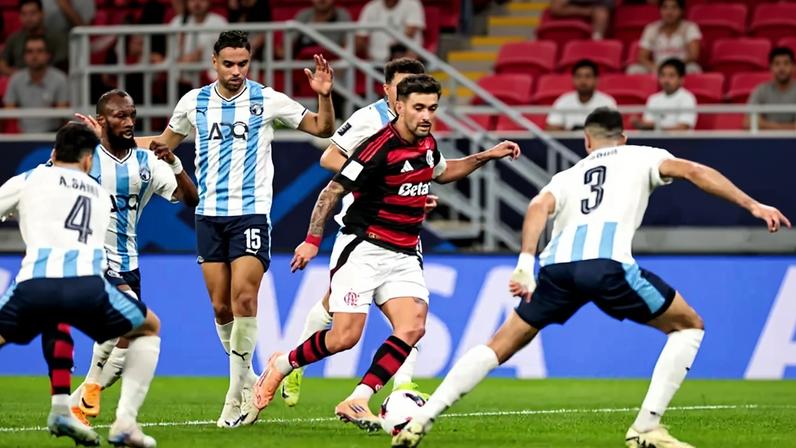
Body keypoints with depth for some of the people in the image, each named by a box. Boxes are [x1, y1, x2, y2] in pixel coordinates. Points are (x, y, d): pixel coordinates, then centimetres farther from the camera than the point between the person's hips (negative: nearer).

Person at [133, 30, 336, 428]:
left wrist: (324, 96, -14)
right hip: (209, 214, 3)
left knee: (244, 296, -17)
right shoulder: (194, 102, 6)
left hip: (251, 213, -3)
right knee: (220, 305, 2)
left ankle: (237, 388, -9)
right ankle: (246, 382, 17)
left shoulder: (267, 100, -2)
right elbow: (165, 142, 22)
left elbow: (322, 128, 5)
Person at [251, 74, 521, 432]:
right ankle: (280, 366, 15)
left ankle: (356, 402, -13)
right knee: (345, 336, -12)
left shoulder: (427, 144, 7)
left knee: (412, 328, -16)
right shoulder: (379, 148, -18)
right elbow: (333, 191, -13)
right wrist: (313, 240, -16)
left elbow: (442, 172, 31)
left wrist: (488, 156, 23)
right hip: (363, 250, -7)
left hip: (404, 256, 7)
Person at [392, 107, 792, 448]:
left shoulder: (567, 177, 33)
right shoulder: (641, 157, 27)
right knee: (689, 327, 16)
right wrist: (753, 206, 7)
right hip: (607, 262, -4)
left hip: (557, 264, 4)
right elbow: (691, 171, 10)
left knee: (501, 345, 19)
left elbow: (539, 207, 12)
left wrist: (525, 263, 0)